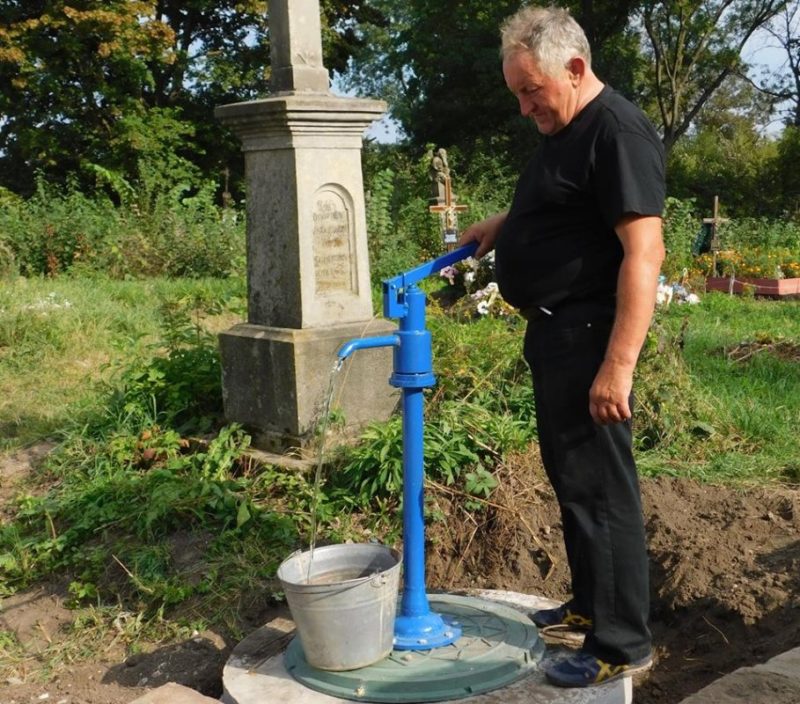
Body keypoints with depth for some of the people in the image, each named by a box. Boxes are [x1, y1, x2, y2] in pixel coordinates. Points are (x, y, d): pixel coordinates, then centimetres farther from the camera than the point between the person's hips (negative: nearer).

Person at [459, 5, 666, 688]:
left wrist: (618, 364, -27)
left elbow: (643, 252, -24)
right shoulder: (562, 131, 14)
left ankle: (622, 644, 9)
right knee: (571, 478, 18)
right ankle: (590, 604, 33)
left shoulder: (618, 131, -17)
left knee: (599, 487, -3)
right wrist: (503, 225, 16)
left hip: (587, 338, -10)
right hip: (553, 334, 10)